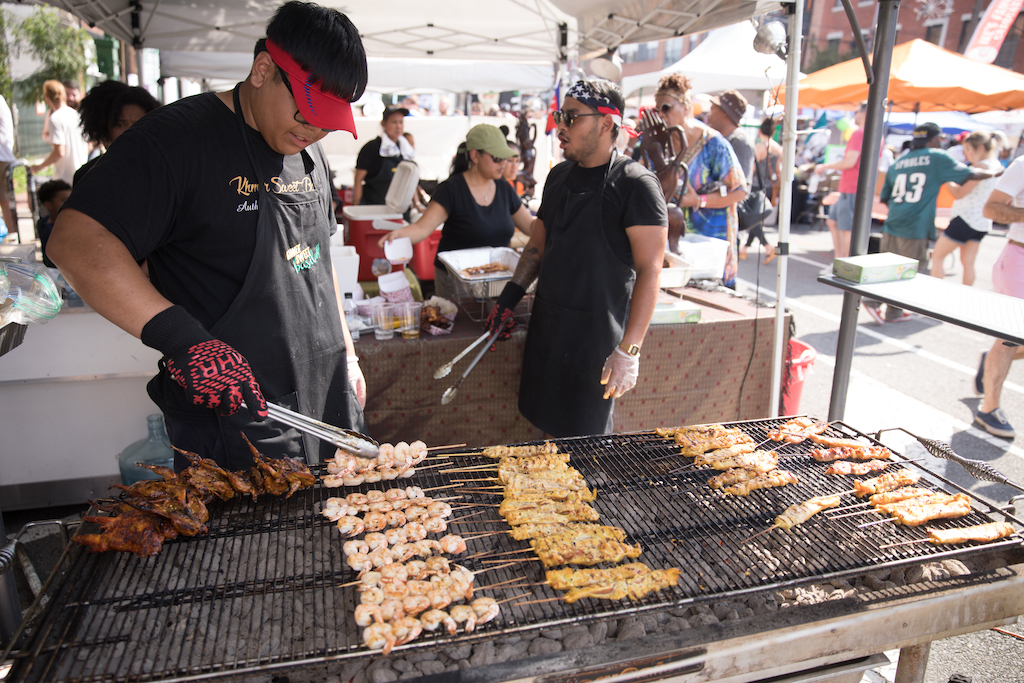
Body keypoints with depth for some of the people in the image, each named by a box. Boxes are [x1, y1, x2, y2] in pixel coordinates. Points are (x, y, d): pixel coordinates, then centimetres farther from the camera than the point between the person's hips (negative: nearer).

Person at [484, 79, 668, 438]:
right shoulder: (559, 176, 11)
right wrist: (509, 297, 10)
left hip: (596, 336, -6)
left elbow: (649, 271, -16)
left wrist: (628, 351, -21)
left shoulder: (635, 184, -11)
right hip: (546, 327, 6)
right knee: (550, 429, 14)